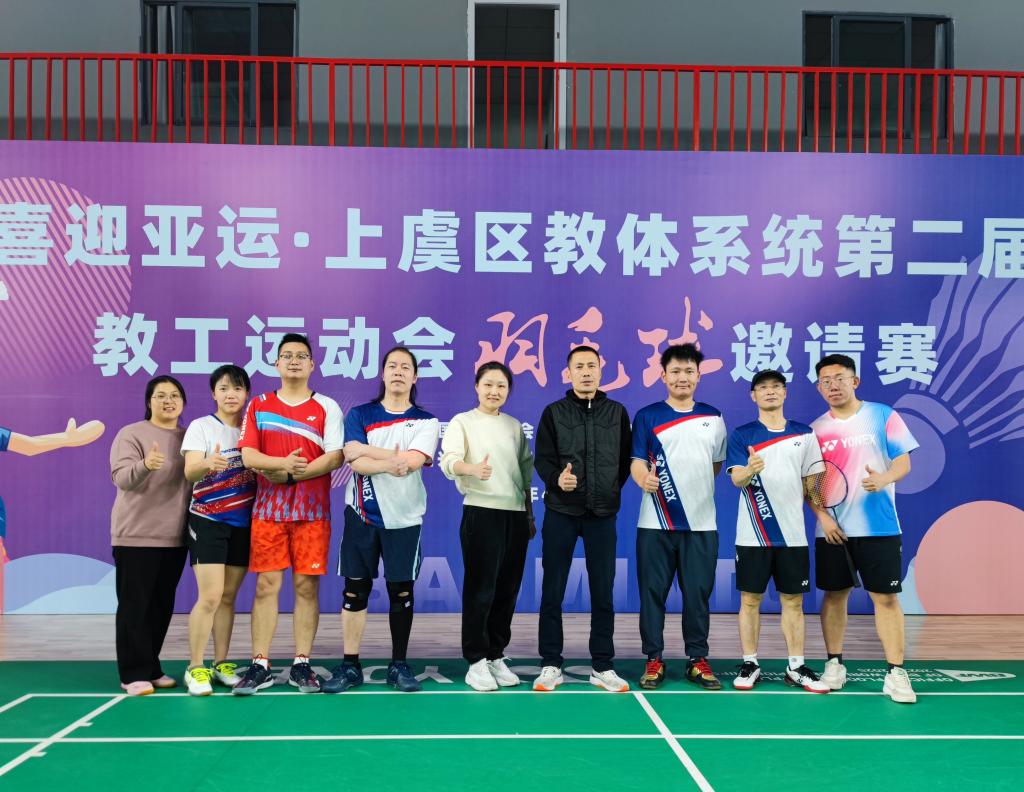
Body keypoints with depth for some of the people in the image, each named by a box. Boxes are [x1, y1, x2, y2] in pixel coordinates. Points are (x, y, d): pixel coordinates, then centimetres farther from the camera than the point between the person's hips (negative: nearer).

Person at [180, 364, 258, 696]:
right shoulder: (201, 426, -5)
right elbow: (189, 472, -18)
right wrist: (206, 464, -39)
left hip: (243, 524, 4)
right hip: (208, 522, -4)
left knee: (228, 597, 9)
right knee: (210, 597, -11)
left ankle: (221, 664, 18)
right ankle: (195, 668, 0)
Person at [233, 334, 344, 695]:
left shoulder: (327, 407, 4)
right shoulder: (258, 406, 9)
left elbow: (334, 458, -6)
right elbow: (249, 455, -1)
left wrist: (291, 475, -13)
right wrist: (283, 462, -19)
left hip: (312, 512, -1)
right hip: (267, 510, 1)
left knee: (307, 586, 2)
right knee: (266, 585, 1)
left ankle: (302, 665, 11)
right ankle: (259, 666, 8)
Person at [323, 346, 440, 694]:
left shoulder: (426, 421, 4)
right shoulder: (359, 414, 6)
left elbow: (413, 460, -14)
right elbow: (354, 460, -9)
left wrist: (368, 450, -11)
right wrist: (391, 463, -16)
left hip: (404, 518, 0)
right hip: (361, 514, 1)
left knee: (401, 590, 5)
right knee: (355, 589, 3)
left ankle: (399, 665, 17)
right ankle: (350, 665, 13)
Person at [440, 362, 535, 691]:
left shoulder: (515, 426, 15)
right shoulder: (462, 422, 0)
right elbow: (448, 461, -16)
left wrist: (530, 515, 16)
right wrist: (472, 468, -37)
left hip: (516, 515, 5)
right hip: (481, 512, -5)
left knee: (507, 590, 7)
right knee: (480, 589, -4)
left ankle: (496, 656, 18)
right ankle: (476, 661, 5)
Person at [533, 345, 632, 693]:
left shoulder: (617, 412, 8)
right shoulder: (554, 412, 4)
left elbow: (625, 459, 12)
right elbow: (542, 459, -3)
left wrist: (611, 492, 5)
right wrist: (557, 479, -22)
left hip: (602, 515, 1)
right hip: (560, 513, -1)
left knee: (603, 592, 5)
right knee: (552, 592, 4)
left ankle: (602, 666, 16)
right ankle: (551, 665, 15)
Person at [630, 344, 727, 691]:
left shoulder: (713, 417, 10)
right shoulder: (647, 416, 1)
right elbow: (637, 461, -7)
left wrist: (697, 488, 10)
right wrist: (644, 479, -28)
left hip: (701, 523, 2)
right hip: (656, 523, -2)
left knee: (698, 594, 6)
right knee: (653, 593, 2)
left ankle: (697, 659, 18)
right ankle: (654, 659, 13)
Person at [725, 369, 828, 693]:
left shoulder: (804, 434, 8)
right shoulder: (741, 434, 0)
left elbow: (811, 481, 12)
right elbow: (736, 478, -11)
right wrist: (749, 470, -32)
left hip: (792, 533, 2)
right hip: (752, 535, -2)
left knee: (793, 600, 7)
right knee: (750, 599, 3)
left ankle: (796, 668, 16)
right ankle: (750, 665, 14)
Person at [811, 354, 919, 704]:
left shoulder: (883, 416, -1)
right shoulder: (816, 429, 6)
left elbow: (903, 462, -2)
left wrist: (883, 479, -23)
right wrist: (822, 516, -7)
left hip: (879, 527, -2)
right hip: (832, 530, 3)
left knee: (886, 597, -1)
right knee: (834, 595, 9)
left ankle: (896, 673, 6)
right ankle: (834, 664, 21)